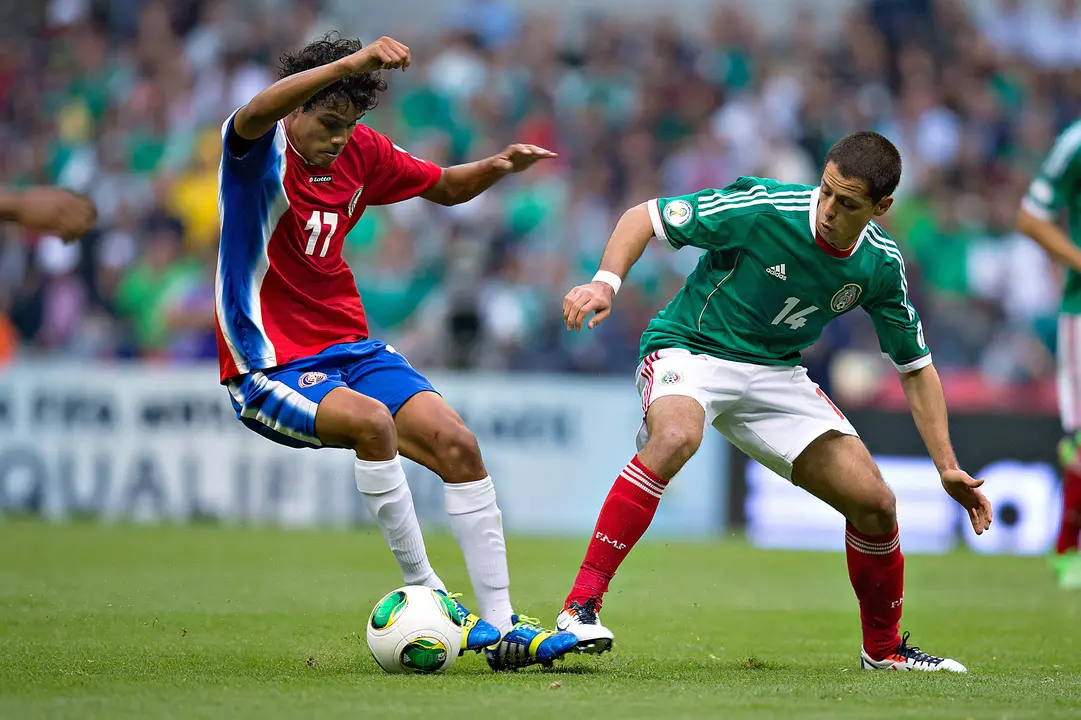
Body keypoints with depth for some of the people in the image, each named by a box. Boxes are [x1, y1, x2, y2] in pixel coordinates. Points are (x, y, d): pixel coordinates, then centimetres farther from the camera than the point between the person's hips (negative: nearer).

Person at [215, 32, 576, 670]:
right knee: (371, 420, -33)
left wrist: (498, 166, -1)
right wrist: (352, 62, -52)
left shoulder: (360, 152, 6)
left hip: (349, 348, 7)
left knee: (457, 443, -9)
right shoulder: (260, 150, -13)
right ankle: (425, 594, -21)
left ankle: (501, 628, -4)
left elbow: (446, 188, 21)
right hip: (271, 369, -7)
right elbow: (258, 113, -39)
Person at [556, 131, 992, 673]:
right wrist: (606, 282, -31)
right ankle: (582, 603, -35)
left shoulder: (880, 267, -6)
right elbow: (645, 217, -13)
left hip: (775, 374, 5)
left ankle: (884, 648, 22)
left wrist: (948, 467, 2)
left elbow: (915, 367, 8)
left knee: (874, 502, -4)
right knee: (675, 437, -39)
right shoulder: (763, 209, -21)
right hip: (688, 348, -5)